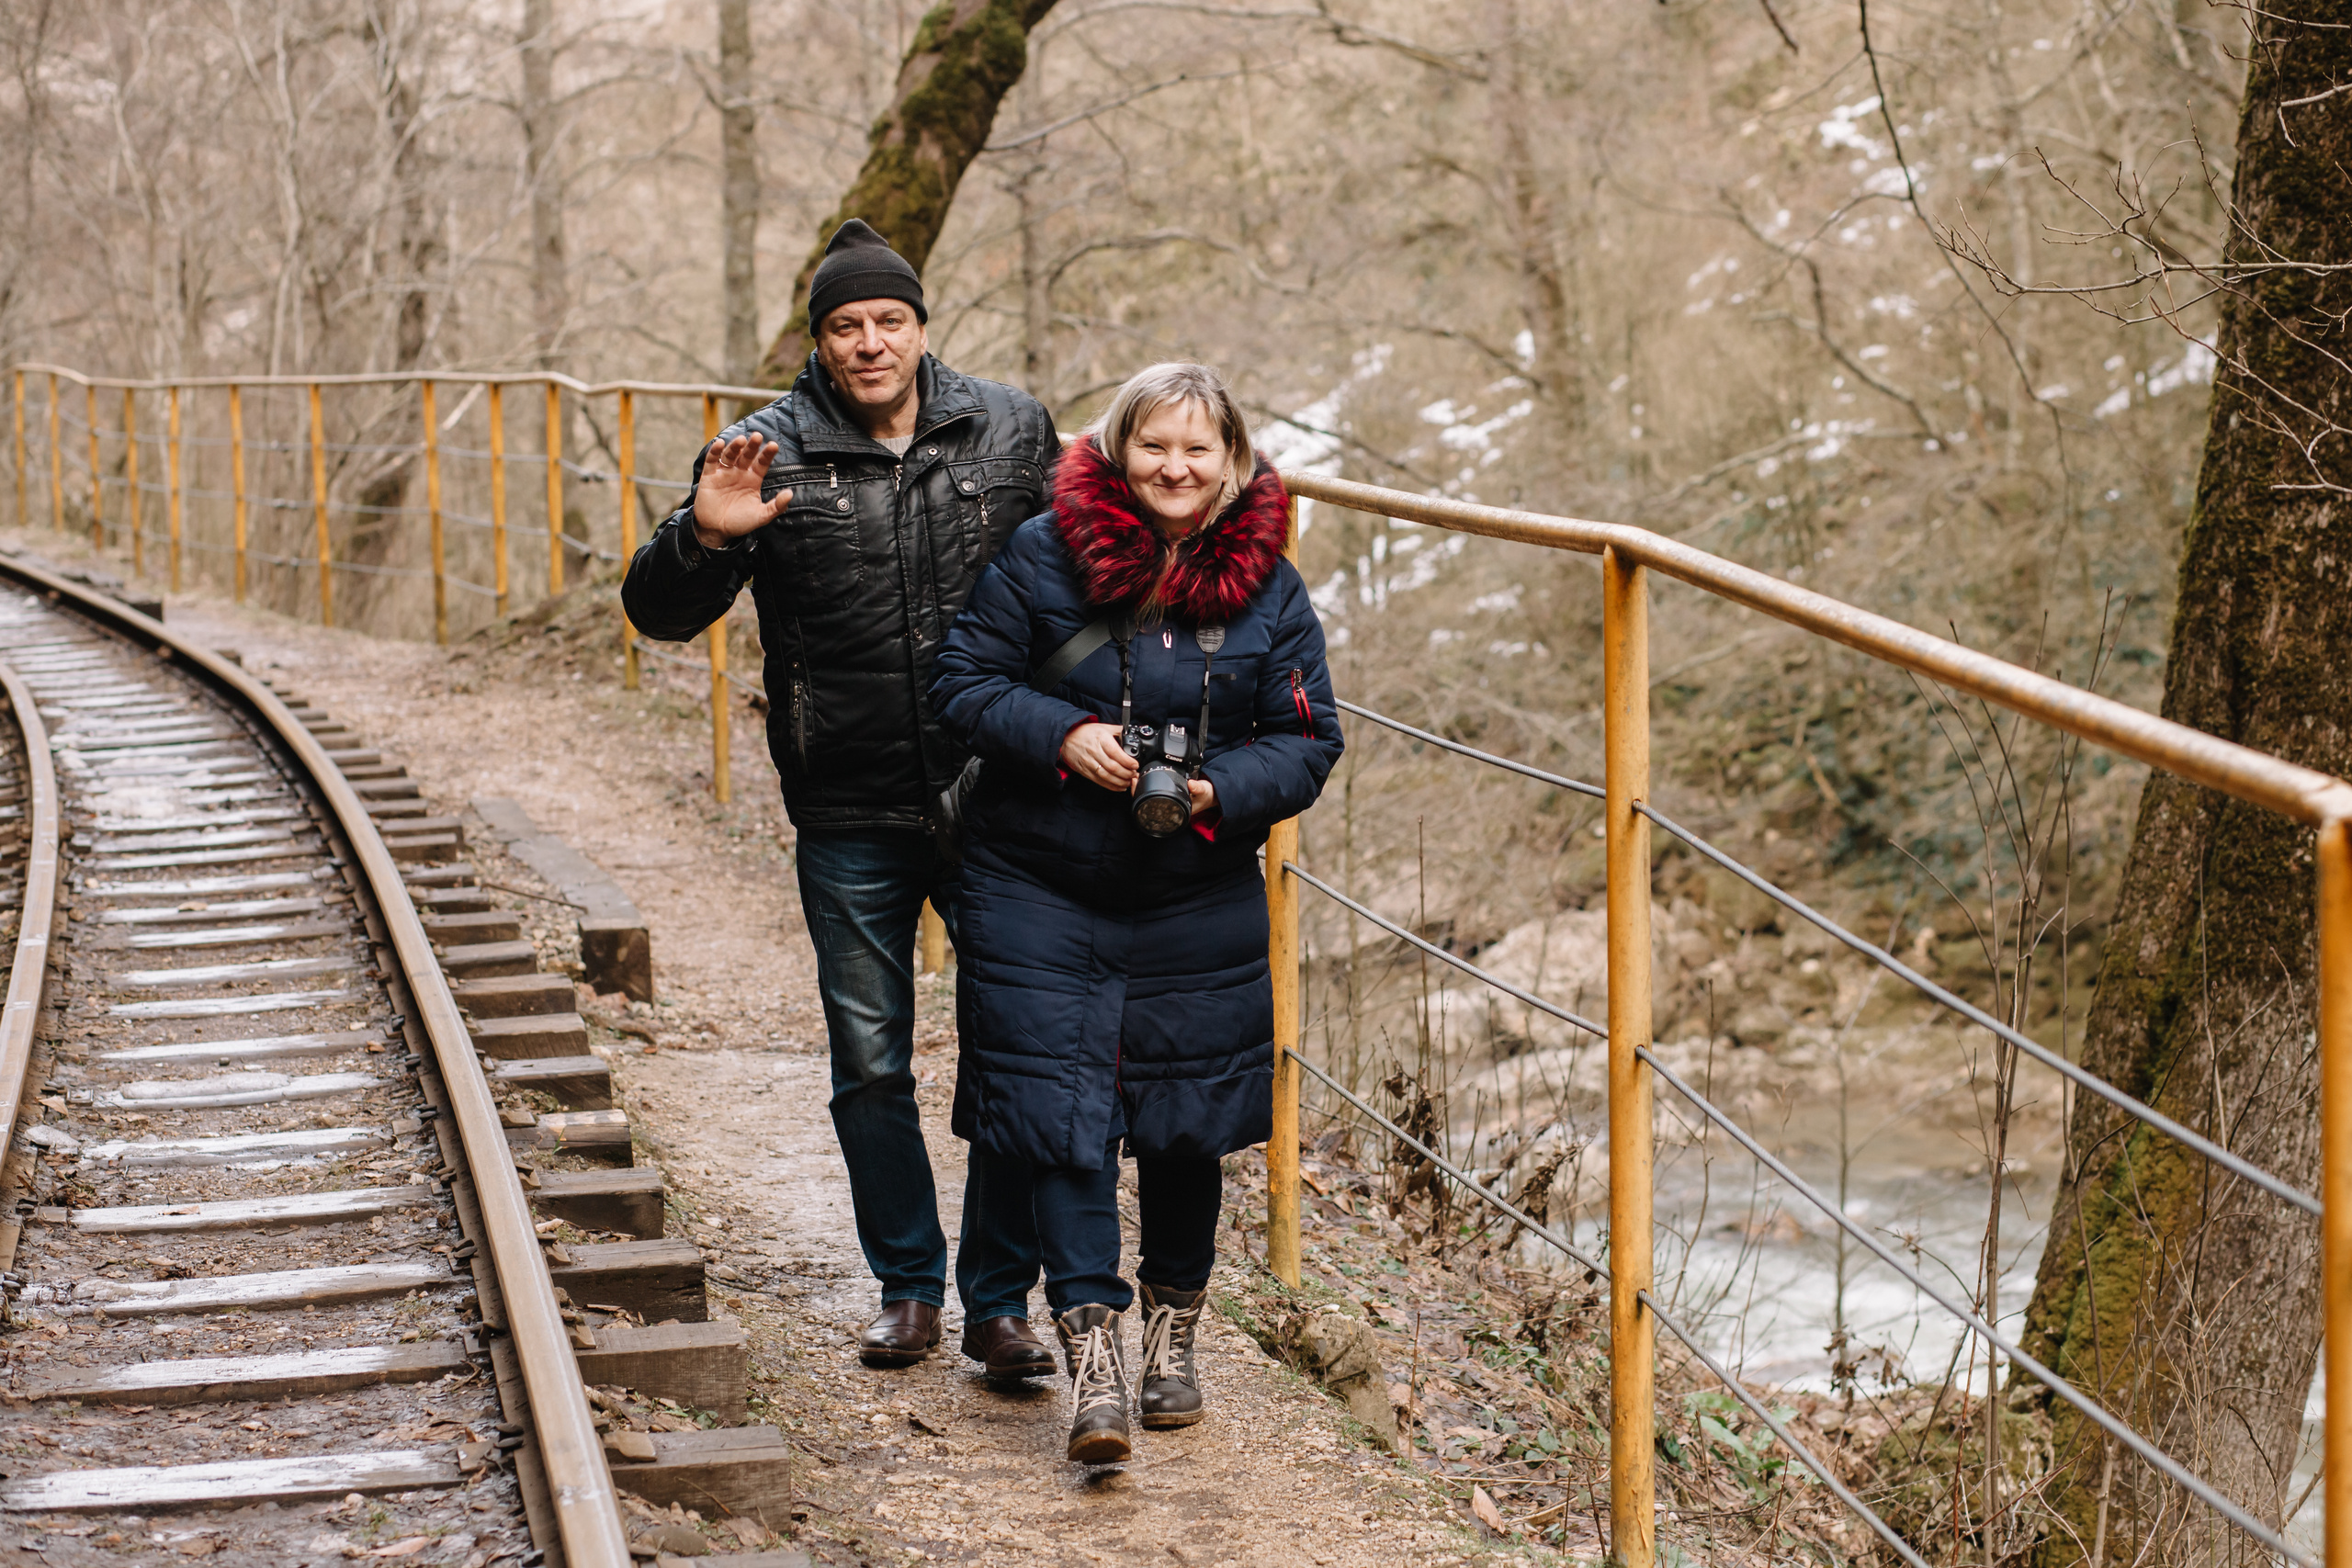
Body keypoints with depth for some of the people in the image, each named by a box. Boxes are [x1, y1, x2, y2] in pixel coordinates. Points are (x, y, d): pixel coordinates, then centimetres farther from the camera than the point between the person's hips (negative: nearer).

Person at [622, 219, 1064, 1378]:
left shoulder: (1010, 431, 1)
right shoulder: (769, 454, -3)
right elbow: (660, 613, -4)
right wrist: (704, 538, -25)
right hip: (849, 818, 0)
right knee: (871, 1063, 8)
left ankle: (1001, 1297, 14)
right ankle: (908, 1288, 24)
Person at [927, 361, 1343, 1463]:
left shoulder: (1267, 588, -2)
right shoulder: (1043, 555, -7)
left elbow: (1308, 739, 2)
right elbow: (962, 683, -3)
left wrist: (1218, 791, -16)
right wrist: (1062, 735, -20)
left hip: (1200, 906, 2)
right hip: (1039, 890, -2)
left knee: (1185, 1125, 10)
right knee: (1059, 1118, -8)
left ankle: (1173, 1337, 30)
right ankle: (1091, 1355, -6)